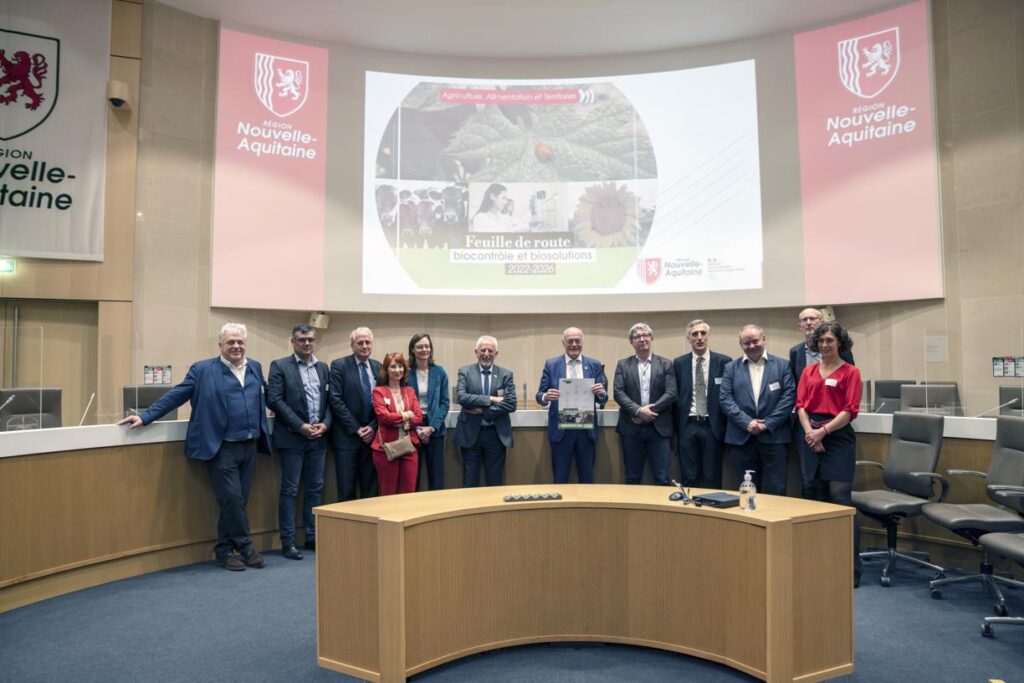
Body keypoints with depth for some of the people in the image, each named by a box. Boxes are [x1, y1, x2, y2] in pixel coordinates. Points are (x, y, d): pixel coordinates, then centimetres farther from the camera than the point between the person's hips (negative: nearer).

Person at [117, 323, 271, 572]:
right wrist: (145, 416, -9)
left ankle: (225, 550, 22)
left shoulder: (255, 367, 12)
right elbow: (175, 396, -3)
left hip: (250, 447, 5)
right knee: (232, 499, -5)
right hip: (222, 448, -4)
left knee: (238, 501, 9)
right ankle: (244, 546, 12)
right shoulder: (203, 370, -1)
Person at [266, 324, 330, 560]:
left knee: (315, 489, 10)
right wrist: (300, 426, -15)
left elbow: (329, 399, 11)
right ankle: (288, 542, 9)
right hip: (292, 437, -5)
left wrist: (325, 423, -6)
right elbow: (274, 400, -10)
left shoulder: (323, 367, 13)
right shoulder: (280, 366, -2)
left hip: (318, 437, 5)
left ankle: (312, 537, 20)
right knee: (290, 490, 1)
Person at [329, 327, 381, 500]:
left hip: (372, 434, 4)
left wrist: (373, 427, -5)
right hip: (347, 436, -4)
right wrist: (356, 429, -12)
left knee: (370, 488, 7)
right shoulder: (339, 365, -3)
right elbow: (336, 400, -10)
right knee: (346, 489, 0)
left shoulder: (378, 367, 9)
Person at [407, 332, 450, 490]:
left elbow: (445, 402, 1)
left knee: (436, 472, 5)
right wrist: (415, 428, -11)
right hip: (412, 428, -1)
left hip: (435, 428, 1)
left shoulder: (439, 372, 1)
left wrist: (432, 427, -10)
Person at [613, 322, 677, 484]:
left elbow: (671, 394, -4)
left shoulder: (666, 364, 6)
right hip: (631, 428, 1)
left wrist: (650, 411, -14)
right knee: (632, 478, 9)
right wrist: (638, 411, -18)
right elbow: (619, 393, -4)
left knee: (662, 478, 3)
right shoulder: (622, 365, 7)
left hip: (659, 428, 0)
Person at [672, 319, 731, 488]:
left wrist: (727, 428, -1)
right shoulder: (679, 363, 5)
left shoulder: (723, 361, 0)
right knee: (688, 478, 7)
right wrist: (676, 427, 3)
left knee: (712, 478, 5)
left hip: (713, 427, -1)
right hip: (687, 426, 1)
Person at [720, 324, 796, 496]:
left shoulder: (782, 365, 6)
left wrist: (768, 424, -11)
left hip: (773, 436, -1)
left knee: (775, 491, 1)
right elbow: (725, 398, 0)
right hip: (741, 438, 1)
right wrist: (746, 422, -12)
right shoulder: (731, 368, 9)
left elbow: (789, 396, -2)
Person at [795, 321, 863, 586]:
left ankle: (852, 567, -3)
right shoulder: (809, 371, 13)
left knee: (841, 499, -9)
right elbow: (801, 405, 7)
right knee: (815, 497, 10)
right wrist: (809, 432, -8)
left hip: (838, 436, -4)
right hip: (811, 437, 5)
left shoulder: (850, 372, 0)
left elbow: (849, 410, -6)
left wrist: (823, 431, -14)